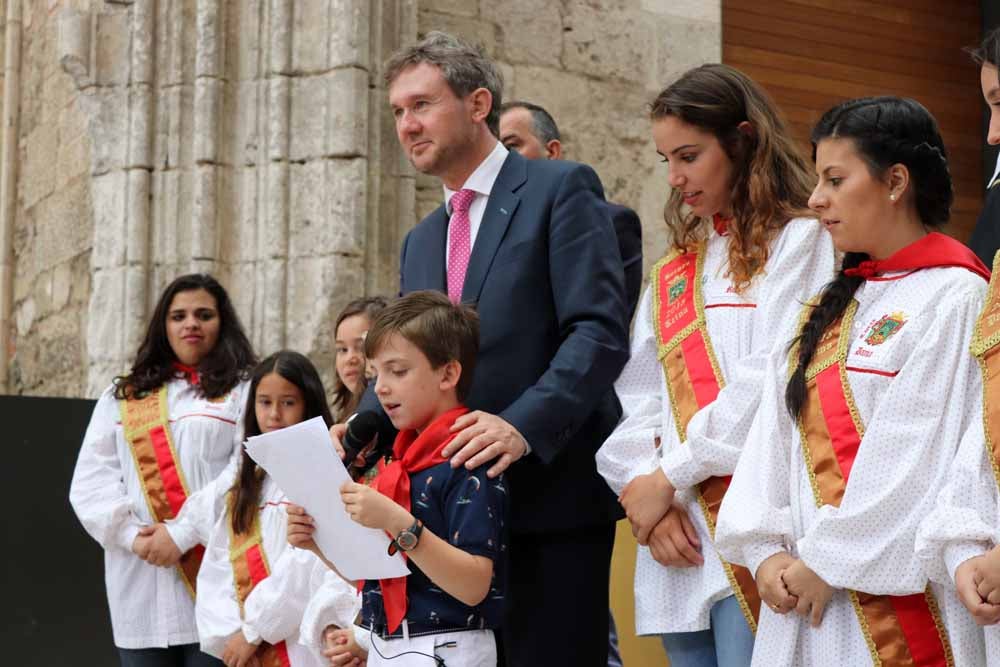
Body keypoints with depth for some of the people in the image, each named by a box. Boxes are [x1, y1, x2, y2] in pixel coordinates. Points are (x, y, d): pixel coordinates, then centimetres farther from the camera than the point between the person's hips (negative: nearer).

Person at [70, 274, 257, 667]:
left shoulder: (246, 390, 7)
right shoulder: (122, 396, 19)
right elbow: (91, 480, 10)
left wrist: (182, 535, -13)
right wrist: (131, 534, -7)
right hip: (140, 585, 3)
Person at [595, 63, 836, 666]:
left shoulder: (798, 241, 1)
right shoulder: (674, 273, 20)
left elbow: (773, 378, -11)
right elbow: (638, 400, 14)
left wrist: (670, 478, -8)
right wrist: (644, 484, -4)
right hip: (679, 536, 6)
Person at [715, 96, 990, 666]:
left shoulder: (953, 298, -8)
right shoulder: (833, 308, 16)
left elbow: (914, 459, -14)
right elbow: (775, 435, 9)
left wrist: (829, 561, -12)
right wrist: (766, 549, -4)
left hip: (895, 594, -6)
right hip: (803, 591, 7)